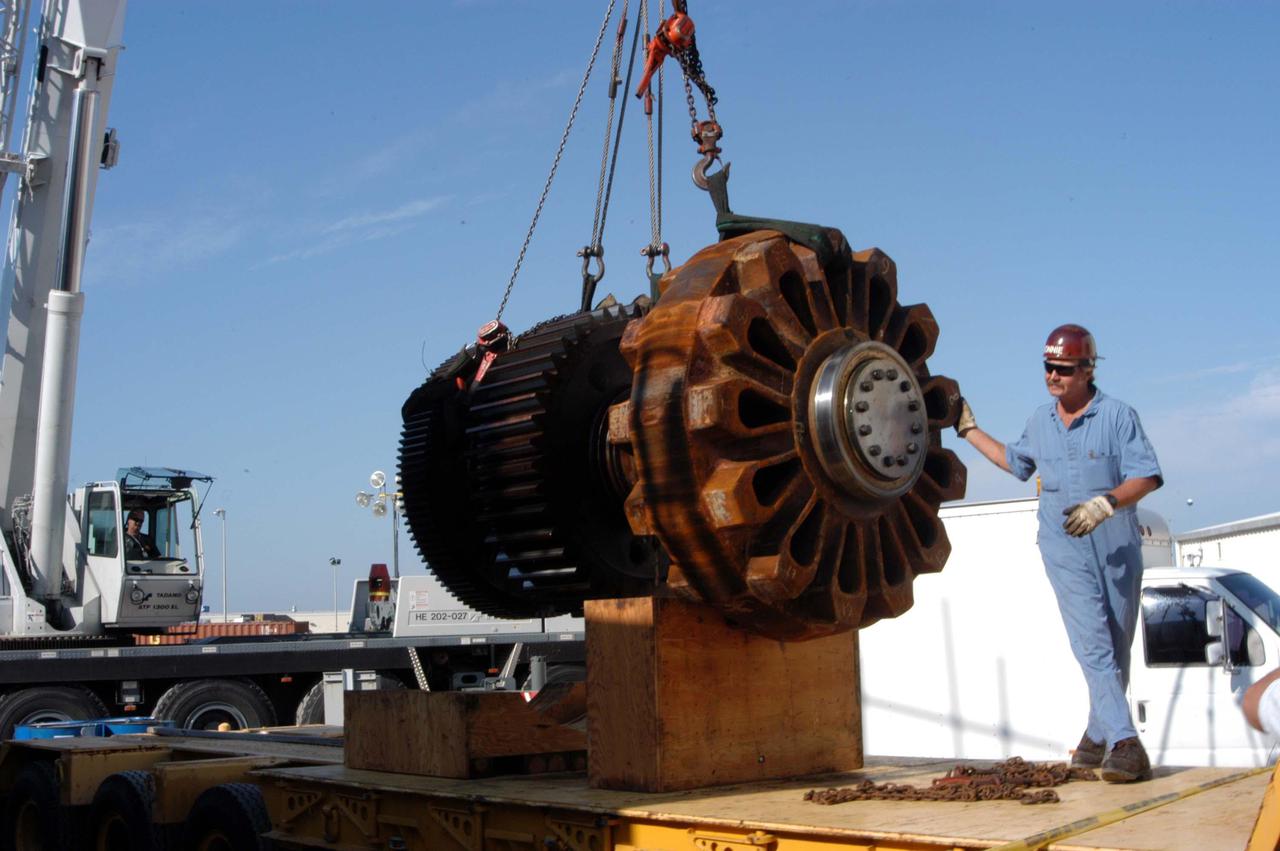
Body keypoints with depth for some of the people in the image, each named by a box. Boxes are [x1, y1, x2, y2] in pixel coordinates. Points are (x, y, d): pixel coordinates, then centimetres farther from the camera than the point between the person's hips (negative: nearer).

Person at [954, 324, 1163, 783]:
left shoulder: (1117, 415, -5)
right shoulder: (1040, 420, 10)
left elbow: (1146, 475, -12)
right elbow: (1015, 461, 29)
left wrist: (1105, 503, -27)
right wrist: (970, 430, 28)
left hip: (1118, 550, -1)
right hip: (1065, 551, 2)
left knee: (1116, 649, 7)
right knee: (1094, 645, -13)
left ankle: (1097, 737, 22)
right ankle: (1125, 742, -20)